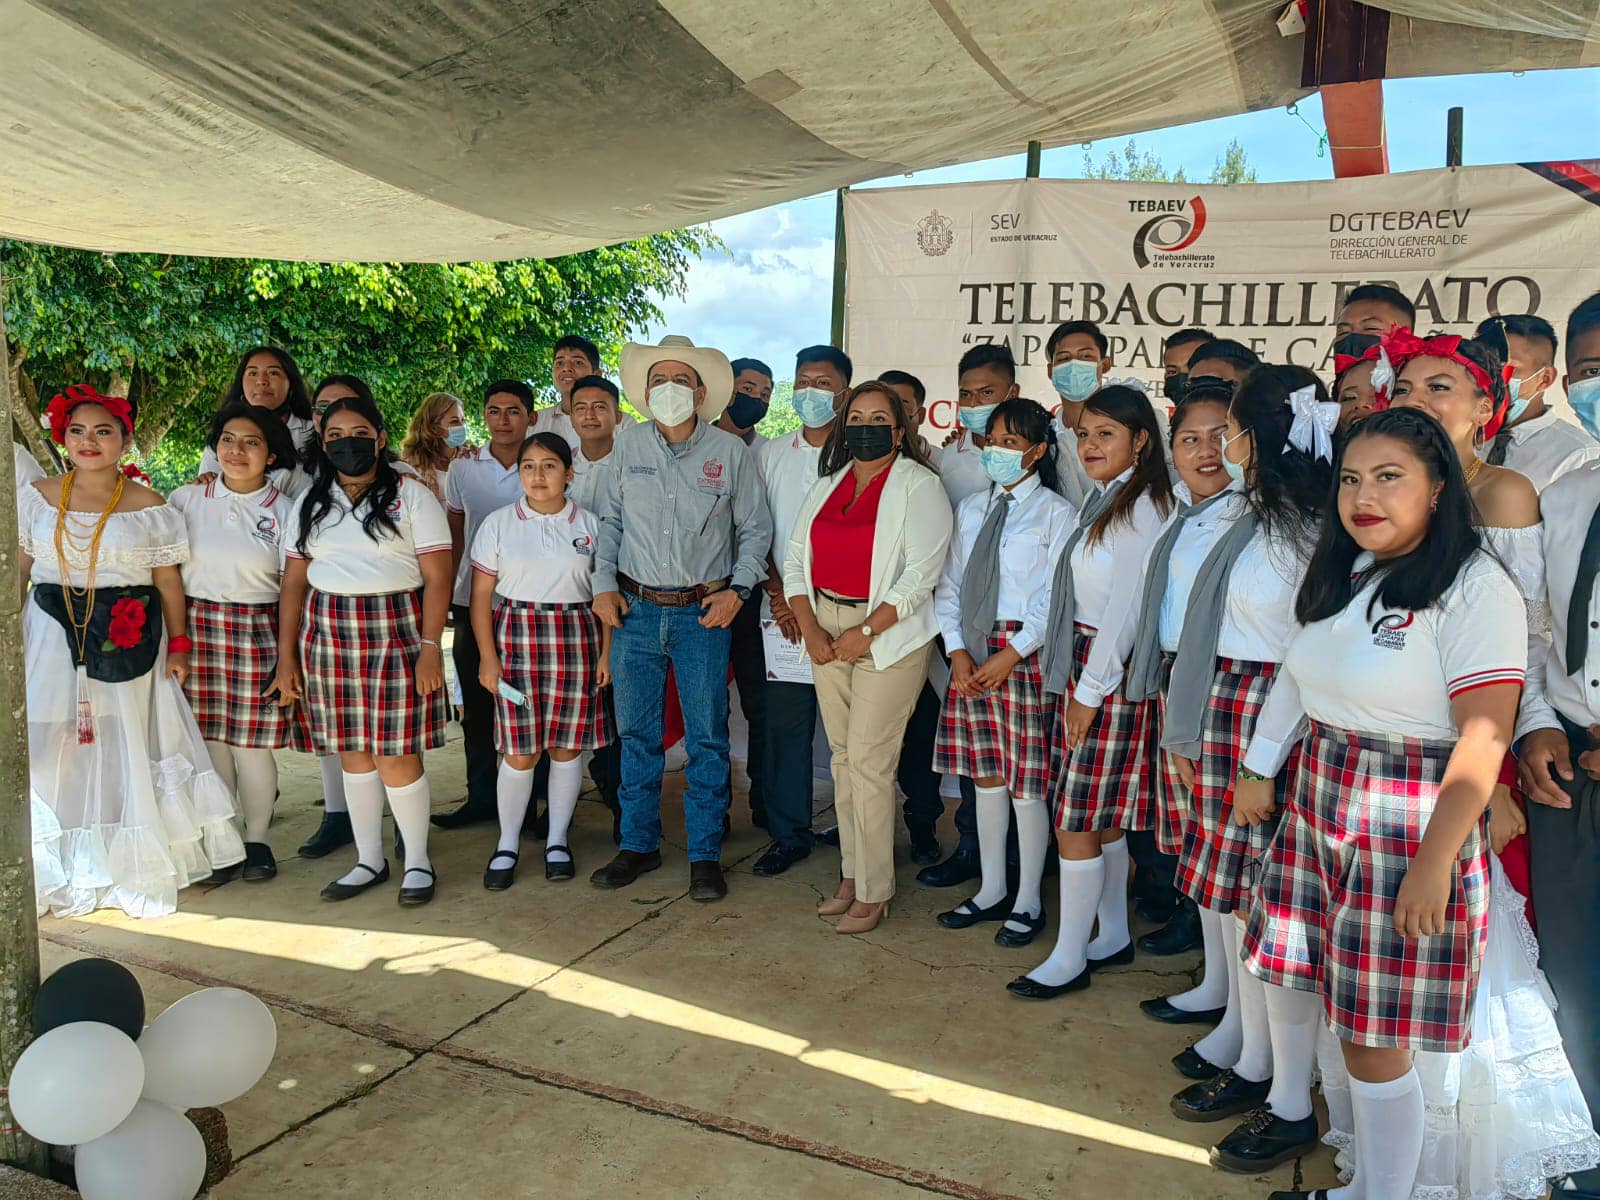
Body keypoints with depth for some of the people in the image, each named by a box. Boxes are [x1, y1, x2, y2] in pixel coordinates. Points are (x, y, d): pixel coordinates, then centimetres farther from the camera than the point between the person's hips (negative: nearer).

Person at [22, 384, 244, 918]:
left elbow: (168, 580, 2)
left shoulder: (150, 507, 1)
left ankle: (130, 868, 13)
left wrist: (179, 645, -2)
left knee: (124, 749, 2)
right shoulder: (36, 497, 8)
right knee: (46, 749, 1)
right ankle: (58, 869, 15)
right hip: (52, 635, 2)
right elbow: (17, 568, 11)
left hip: (126, 642, -2)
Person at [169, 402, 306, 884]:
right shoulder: (186, 500, 5)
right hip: (196, 626, 2)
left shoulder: (284, 510, 1)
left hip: (257, 633, -2)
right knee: (209, 740, 5)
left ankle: (257, 841, 18)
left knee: (253, 744, 1)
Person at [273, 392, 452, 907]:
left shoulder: (410, 495, 0)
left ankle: (417, 861, 12)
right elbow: (293, 581, 12)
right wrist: (287, 655, 6)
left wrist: (430, 647, -14)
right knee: (353, 751, 9)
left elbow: (437, 578, -5)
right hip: (327, 634, 4)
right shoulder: (311, 502, 13)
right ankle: (369, 860, 22)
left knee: (395, 754, -5)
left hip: (395, 631, -4)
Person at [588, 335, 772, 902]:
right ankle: (638, 844, 23)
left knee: (707, 738, 1)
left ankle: (705, 855, 13)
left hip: (703, 614, -2)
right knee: (636, 733, 9)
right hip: (635, 610, 2)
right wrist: (603, 584, 2)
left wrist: (737, 590, -5)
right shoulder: (628, 449, 6)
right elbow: (608, 521, 12)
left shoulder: (730, 452, 1)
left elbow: (755, 528, 5)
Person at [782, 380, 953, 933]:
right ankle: (852, 874, 21)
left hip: (887, 635, -6)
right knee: (842, 756, 10)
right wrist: (810, 629, -3)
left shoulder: (919, 487, -5)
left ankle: (873, 892, 5)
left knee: (869, 761, -6)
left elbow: (920, 574, -13)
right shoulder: (826, 487, 14)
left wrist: (866, 632, -16)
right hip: (827, 632, 6)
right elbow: (796, 560, 11)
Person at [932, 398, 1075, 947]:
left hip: (1024, 652, -5)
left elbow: (1055, 597, -10)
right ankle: (992, 886, 28)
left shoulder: (1056, 513, -4)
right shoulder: (971, 509, 13)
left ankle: (1028, 900, 16)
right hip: (971, 652, 5)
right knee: (984, 774, 13)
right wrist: (957, 650, -2)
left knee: (1027, 780, 1)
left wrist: (1010, 654, -16)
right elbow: (949, 585, 10)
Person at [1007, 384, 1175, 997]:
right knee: (1100, 818, 16)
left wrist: (1091, 690, -15)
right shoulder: (1103, 500, 14)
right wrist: (1077, 685, 11)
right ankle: (1114, 936, 29)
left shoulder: (1141, 507, -14)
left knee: (1077, 820, -2)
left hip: (1110, 673, -9)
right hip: (1081, 667, 9)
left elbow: (1125, 606, -17)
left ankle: (1070, 958, 10)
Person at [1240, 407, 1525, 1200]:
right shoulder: (1342, 575, 10)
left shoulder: (1475, 588, -14)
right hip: (1319, 804, 7)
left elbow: (1483, 737, -19)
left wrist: (1435, 862, -22)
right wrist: (1260, 768, 16)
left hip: (1408, 823, -7)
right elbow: (1297, 677, 18)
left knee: (1377, 1036, 2)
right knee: (1345, 1014, 13)